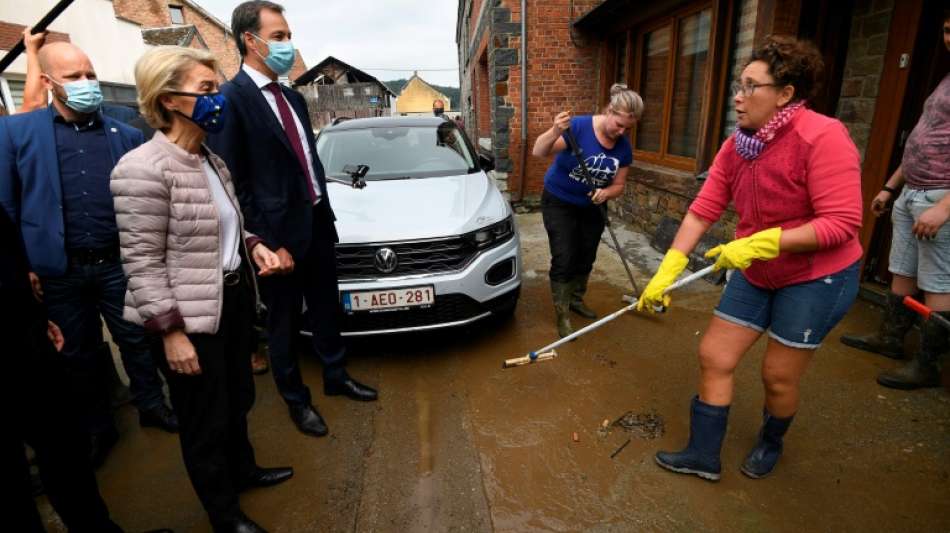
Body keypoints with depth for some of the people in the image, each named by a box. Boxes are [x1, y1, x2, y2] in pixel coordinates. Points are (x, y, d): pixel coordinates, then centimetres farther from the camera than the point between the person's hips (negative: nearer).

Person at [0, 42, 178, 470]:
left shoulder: (125, 135, 5)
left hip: (117, 263, 1)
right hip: (58, 272, 0)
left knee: (136, 339, 12)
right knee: (80, 354, 15)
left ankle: (151, 405, 33)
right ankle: (98, 428, 32)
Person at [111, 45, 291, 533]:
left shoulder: (208, 160, 9)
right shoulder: (143, 170, -18)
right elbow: (142, 264, -18)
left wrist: (253, 246, 1)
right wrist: (172, 332, -19)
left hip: (233, 296, 8)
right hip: (189, 316, -8)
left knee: (237, 400, 24)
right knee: (206, 420, 10)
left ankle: (243, 470, 48)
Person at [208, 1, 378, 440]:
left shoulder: (293, 98, 12)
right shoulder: (231, 98, -12)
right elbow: (233, 182, -15)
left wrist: (326, 215, 11)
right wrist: (269, 243, -16)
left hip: (317, 225, 7)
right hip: (279, 235, -7)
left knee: (326, 310, 20)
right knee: (284, 323, 11)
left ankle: (336, 376, 40)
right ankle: (296, 399, 31)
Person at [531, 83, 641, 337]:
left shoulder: (624, 147, -8)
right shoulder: (578, 126, -25)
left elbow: (618, 185, -1)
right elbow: (538, 152, -32)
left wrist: (605, 193, -24)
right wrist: (555, 131, -52)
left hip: (592, 207, 6)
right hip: (559, 203, -5)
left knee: (586, 258, 14)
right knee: (564, 259, -8)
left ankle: (576, 299, 37)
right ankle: (562, 314, 5)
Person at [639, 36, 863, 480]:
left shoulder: (822, 137, -22)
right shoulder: (736, 146, -2)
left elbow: (842, 223, -24)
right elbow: (702, 210, -6)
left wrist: (760, 243, -30)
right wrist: (667, 270, -12)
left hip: (817, 278, -6)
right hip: (755, 274, 6)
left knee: (778, 376, 7)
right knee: (714, 356, 5)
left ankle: (771, 444, 40)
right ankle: (703, 454, 22)